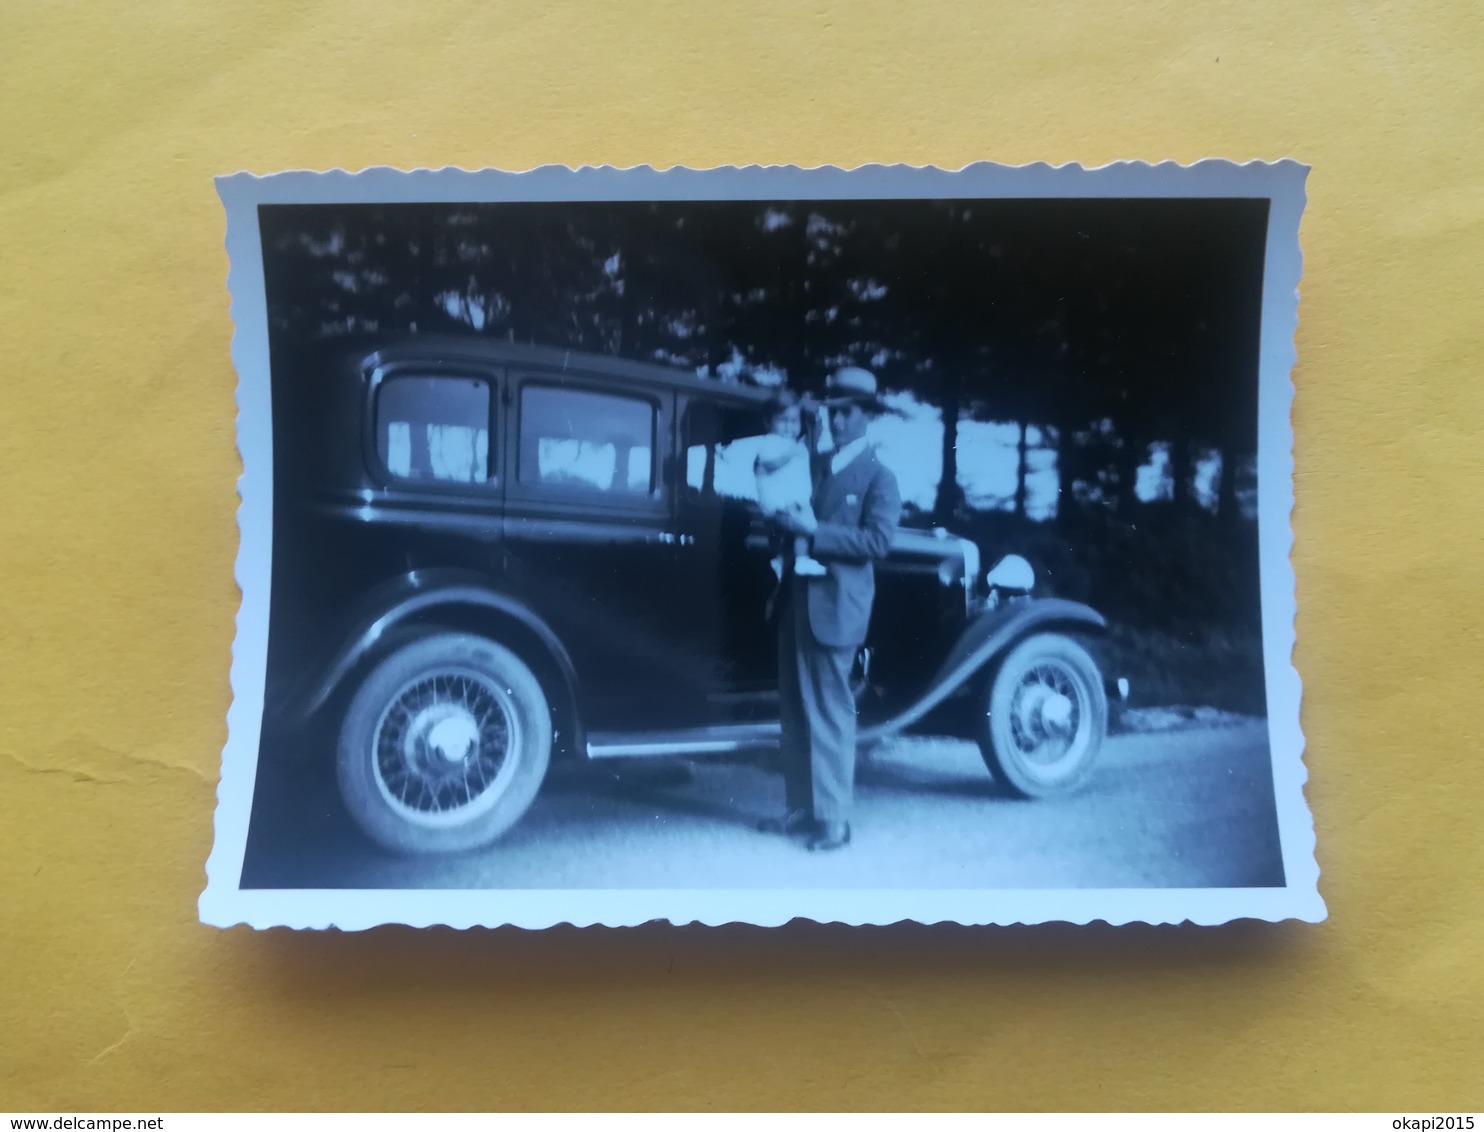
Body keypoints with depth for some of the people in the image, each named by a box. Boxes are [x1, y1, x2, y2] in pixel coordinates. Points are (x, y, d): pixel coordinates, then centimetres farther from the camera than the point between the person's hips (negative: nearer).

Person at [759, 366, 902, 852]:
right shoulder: (813, 465, 17)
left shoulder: (878, 475, -2)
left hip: (834, 607, -7)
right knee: (795, 709, 10)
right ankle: (801, 807, 18)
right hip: (796, 601, 7)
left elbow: (879, 540, -15)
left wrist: (814, 530, -20)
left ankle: (834, 818, 1)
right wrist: (784, 517, 1)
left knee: (829, 712, -5)